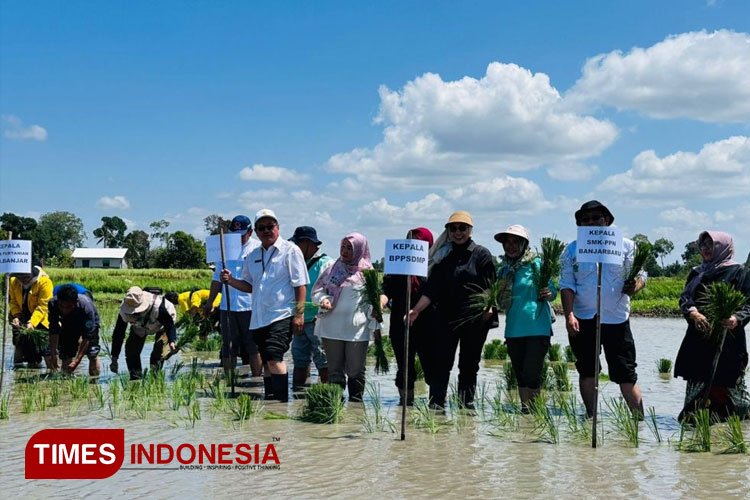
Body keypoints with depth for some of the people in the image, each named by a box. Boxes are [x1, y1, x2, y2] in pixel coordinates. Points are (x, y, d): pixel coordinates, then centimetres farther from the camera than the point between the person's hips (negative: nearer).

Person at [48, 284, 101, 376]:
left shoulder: (86, 307, -43)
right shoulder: (53, 304, -35)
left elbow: (87, 337, -39)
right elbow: (54, 332, -28)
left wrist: (77, 361, -44)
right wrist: (53, 355, -35)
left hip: (88, 323, -3)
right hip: (68, 324, 3)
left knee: (92, 354, -18)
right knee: (65, 354, -7)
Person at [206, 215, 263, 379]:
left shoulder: (258, 248, 0)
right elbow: (217, 278, 20)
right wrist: (210, 302, 19)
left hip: (250, 305, -4)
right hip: (227, 306, 5)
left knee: (253, 347, 1)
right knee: (228, 347, 7)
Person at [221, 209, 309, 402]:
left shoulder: (290, 250, -2)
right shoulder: (253, 256, 16)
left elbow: (300, 285, -6)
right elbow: (249, 286, 20)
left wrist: (299, 314, -13)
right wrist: (230, 280, 1)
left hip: (282, 316, -6)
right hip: (259, 318, 7)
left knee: (274, 357, -20)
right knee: (267, 362, 11)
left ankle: (282, 400, -19)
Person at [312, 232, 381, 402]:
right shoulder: (333, 268, 10)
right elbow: (317, 289, 10)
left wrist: (375, 327, -1)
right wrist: (323, 299, -12)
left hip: (357, 329, -2)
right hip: (332, 328, 2)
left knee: (355, 370, 0)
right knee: (335, 369, 6)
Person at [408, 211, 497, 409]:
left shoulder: (481, 254, 3)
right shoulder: (443, 256, 12)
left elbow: (490, 286, -3)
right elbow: (432, 289, 7)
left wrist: (489, 307, -19)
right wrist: (416, 310, -3)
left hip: (475, 318, -2)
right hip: (447, 318, 2)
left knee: (469, 364, 4)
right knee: (442, 362, -5)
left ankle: (466, 404, 9)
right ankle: (436, 404, -7)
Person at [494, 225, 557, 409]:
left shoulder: (536, 264, -3)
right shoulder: (504, 270, 11)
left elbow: (552, 291, -1)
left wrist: (548, 294, -23)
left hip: (537, 328, -5)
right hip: (513, 330, 5)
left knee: (531, 375, -9)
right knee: (521, 376, 10)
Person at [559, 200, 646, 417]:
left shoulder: (625, 246, 5)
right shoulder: (572, 250, 6)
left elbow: (640, 275, 5)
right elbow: (567, 285, 2)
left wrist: (635, 286, -18)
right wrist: (569, 315, -10)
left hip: (617, 319, -1)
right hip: (583, 320, 1)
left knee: (626, 373, -2)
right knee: (587, 372, 9)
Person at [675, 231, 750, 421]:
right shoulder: (697, 273, 19)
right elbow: (685, 297, 6)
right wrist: (694, 313, -16)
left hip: (728, 339, -5)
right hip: (699, 337, 5)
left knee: (726, 381, -8)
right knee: (698, 379, 3)